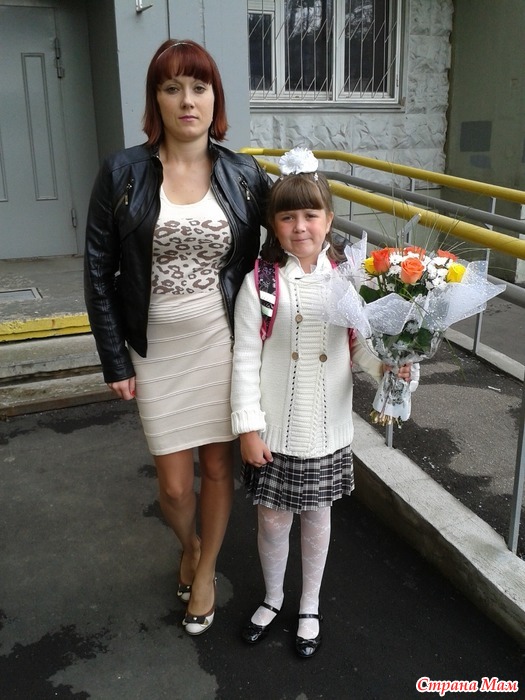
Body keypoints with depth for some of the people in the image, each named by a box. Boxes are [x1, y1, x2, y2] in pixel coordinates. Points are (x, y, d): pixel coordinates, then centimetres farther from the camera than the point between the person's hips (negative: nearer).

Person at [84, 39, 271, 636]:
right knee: (174, 485, 7)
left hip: (224, 345, 1)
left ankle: (206, 570, 39)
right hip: (158, 350, 0)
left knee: (218, 466, 12)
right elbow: (99, 273, -3)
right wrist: (115, 361, -4)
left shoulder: (245, 176, -2)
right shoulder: (122, 173, -6)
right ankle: (188, 545, 43)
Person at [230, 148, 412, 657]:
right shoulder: (260, 283, -11)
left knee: (316, 516, 18)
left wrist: (385, 366, -18)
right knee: (272, 519, 14)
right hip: (275, 430, -1)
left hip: (327, 429, 2)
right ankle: (272, 598, 43)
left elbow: (359, 342, 3)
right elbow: (246, 358, -9)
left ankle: (309, 607, 42)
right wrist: (249, 426, -10)